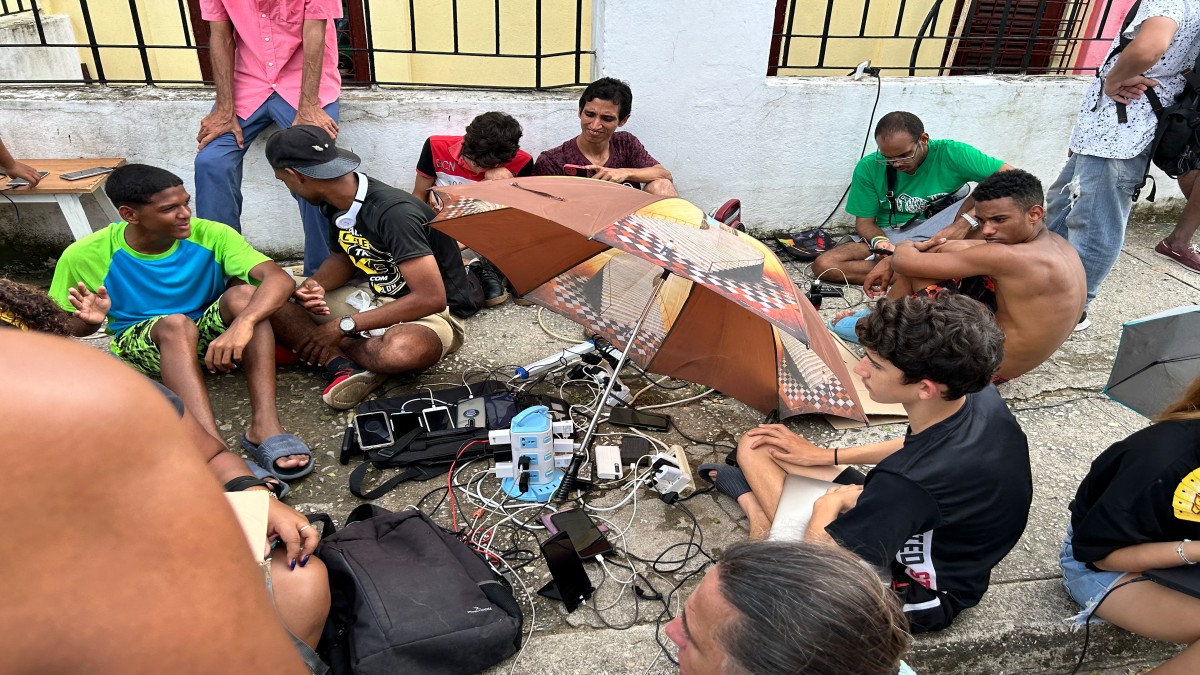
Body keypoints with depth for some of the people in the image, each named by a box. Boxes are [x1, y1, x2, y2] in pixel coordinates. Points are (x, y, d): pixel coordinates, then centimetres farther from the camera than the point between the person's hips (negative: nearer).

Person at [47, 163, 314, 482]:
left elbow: (279, 279, -31)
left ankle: (265, 427, -42)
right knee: (176, 323, -36)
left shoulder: (210, 235, -17)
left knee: (243, 294, -30)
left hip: (209, 334, 1)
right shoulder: (84, 256, -14)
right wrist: (90, 320, -26)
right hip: (141, 345, -1)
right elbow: (67, 330, 0)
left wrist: (242, 324, -50)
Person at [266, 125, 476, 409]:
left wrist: (344, 326, -23)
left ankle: (336, 351, -13)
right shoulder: (337, 204, 0)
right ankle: (343, 365, -20)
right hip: (377, 298, 8)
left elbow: (431, 298, -29)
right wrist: (316, 286, -8)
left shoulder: (392, 212, -26)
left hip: (432, 312, -8)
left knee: (402, 350, -44)